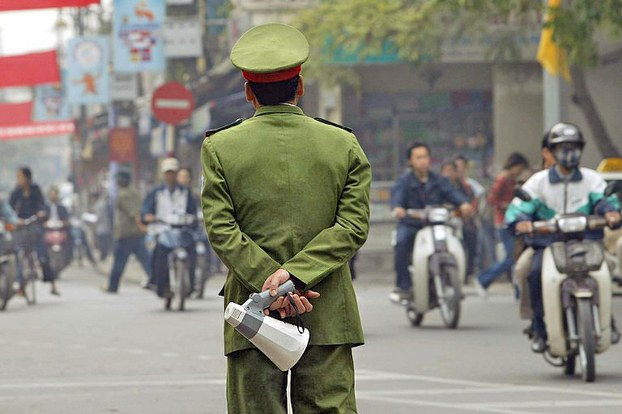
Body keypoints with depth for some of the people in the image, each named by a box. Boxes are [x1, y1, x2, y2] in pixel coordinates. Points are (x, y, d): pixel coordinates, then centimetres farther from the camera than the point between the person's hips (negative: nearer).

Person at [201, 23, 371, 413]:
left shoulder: (220, 147, 0)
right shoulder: (344, 144, 3)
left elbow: (221, 229, -7)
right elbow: (354, 225, -5)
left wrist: (268, 281, -11)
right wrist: (296, 274, -12)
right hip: (329, 316, 1)